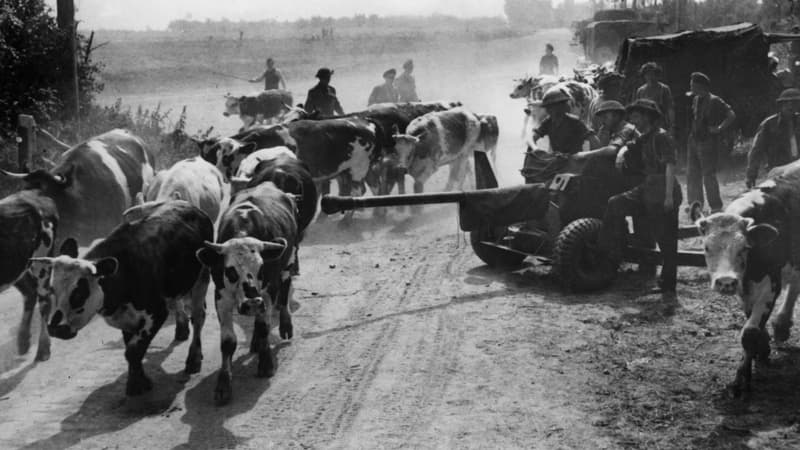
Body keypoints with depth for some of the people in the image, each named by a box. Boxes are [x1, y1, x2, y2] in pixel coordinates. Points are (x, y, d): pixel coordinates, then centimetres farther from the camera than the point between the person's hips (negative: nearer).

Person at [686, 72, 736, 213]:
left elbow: (731, 115, -17)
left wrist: (719, 129, -18)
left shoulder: (714, 101, -13)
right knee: (692, 175, 11)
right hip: (694, 142, 8)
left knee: (709, 176, -5)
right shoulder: (696, 100, 10)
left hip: (709, 142, -8)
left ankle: (716, 207, 5)